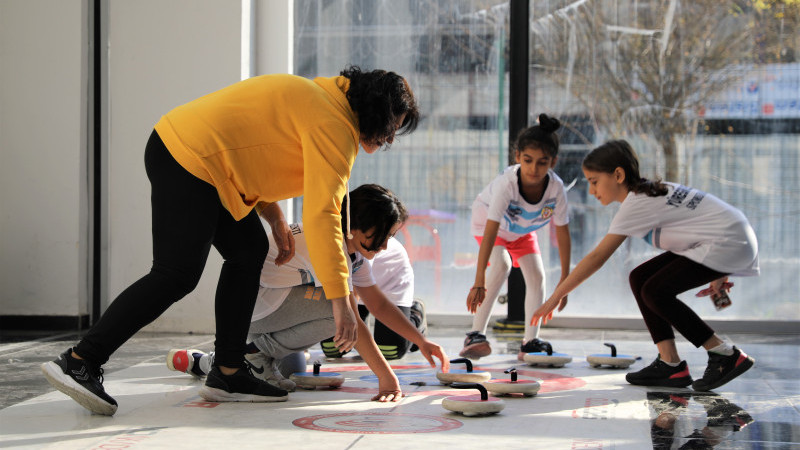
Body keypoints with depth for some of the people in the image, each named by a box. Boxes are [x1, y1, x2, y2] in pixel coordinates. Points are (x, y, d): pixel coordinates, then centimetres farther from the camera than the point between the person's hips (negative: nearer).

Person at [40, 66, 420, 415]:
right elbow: (322, 214, -22)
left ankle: (228, 371, 11)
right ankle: (79, 363, -11)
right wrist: (339, 298, -22)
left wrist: (275, 219, 15)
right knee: (176, 275, -11)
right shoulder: (333, 126, -14)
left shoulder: (319, 98, 18)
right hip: (189, 160, -11)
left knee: (249, 250, 10)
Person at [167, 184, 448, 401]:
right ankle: (259, 354, -8)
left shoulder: (355, 249, 7)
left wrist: (421, 341, 2)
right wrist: (385, 376, -27)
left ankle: (202, 362, 20)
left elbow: (379, 304, 12)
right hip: (251, 298, -11)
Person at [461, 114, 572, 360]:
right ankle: (476, 334, -25)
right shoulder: (507, 183, -42)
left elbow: (562, 234, -20)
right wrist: (479, 282, -48)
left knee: (536, 275, -7)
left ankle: (530, 342, 3)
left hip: (523, 229, 4)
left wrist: (564, 279, -18)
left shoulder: (556, 188, -31)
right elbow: (490, 231, -45)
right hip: (488, 221, -4)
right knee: (501, 264, -27)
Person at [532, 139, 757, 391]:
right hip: (720, 240, 10)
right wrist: (716, 274, 20)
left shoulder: (636, 204, -17)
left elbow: (597, 257, -20)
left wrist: (556, 296, -18)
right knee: (640, 279, 4)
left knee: (655, 291, -16)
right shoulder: (651, 192, 11)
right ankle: (670, 365, 1)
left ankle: (727, 356, -8)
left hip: (732, 242, -10)